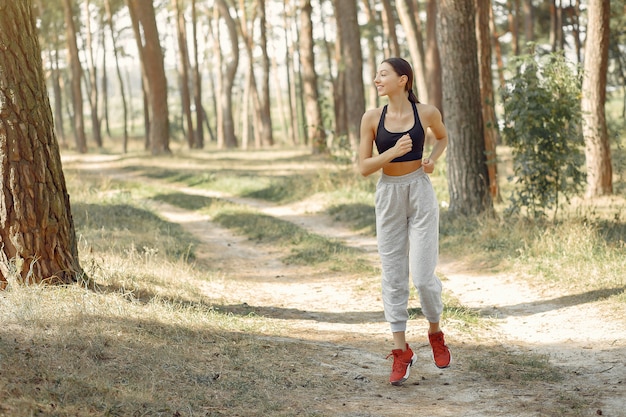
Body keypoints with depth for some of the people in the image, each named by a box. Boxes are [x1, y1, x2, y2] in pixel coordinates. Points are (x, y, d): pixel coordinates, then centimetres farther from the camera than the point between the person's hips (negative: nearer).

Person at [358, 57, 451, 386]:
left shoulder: (426, 113, -4)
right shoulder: (372, 118, -3)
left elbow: (442, 137, 18)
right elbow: (363, 167, -5)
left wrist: (433, 159, -1)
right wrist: (393, 151, -20)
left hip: (420, 193, -2)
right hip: (389, 196, 2)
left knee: (423, 275, -6)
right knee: (393, 276, 3)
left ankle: (435, 332, 23)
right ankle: (401, 351, 11)